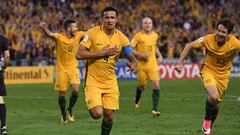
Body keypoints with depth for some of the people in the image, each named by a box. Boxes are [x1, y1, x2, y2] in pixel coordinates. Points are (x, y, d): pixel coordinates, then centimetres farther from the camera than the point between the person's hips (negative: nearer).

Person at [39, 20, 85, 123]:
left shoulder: (78, 35, -4)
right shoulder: (59, 37, -16)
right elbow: (49, 34, -34)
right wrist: (44, 28, -55)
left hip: (73, 67, 2)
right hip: (61, 68, -2)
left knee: (76, 90, -14)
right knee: (62, 94, 4)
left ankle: (70, 110, 10)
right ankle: (63, 114, 26)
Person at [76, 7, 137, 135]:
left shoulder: (121, 38, -1)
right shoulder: (92, 33, -11)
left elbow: (131, 57, 3)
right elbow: (79, 54, -15)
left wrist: (133, 63, -23)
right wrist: (102, 53, -20)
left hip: (110, 82, 3)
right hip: (93, 80, -3)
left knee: (108, 115, 0)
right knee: (97, 113, -17)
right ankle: (91, 106, 19)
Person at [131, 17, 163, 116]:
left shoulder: (155, 35, 6)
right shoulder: (138, 36, -8)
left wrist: (159, 56, 12)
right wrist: (140, 54, -19)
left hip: (153, 63, 2)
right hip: (141, 64, -2)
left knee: (156, 85, -13)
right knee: (142, 86, 11)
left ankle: (154, 109, -11)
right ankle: (137, 101, 45)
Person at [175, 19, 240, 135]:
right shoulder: (209, 39, -21)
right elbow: (189, 46, -9)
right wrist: (180, 63, -13)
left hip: (223, 74, 2)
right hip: (208, 70, -2)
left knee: (216, 103, 10)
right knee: (213, 96, -28)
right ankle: (207, 120, -1)